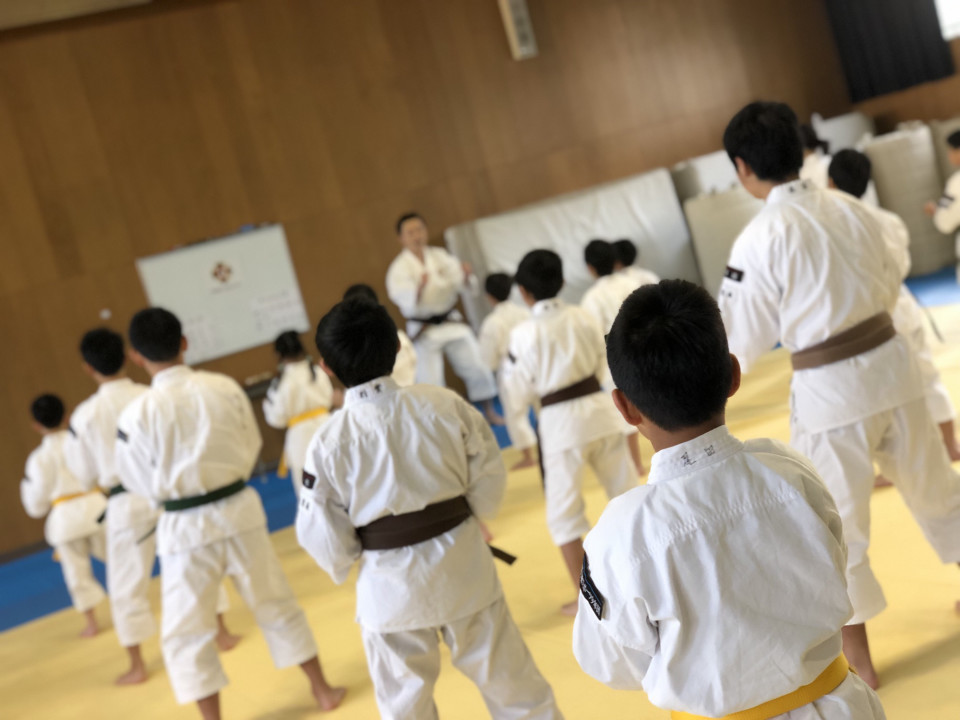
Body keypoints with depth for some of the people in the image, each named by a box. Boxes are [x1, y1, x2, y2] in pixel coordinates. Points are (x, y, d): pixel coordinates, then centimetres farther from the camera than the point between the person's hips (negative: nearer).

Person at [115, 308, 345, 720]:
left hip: (185, 528, -3)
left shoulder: (137, 414, -15)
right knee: (276, 604, 20)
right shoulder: (225, 387, -7)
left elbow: (143, 484, -5)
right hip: (240, 511, 4)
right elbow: (251, 446, 4)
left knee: (186, 633, 11)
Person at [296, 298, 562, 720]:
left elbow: (325, 538, -7)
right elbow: (489, 476, -2)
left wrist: (345, 567, 15)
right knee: (508, 676, 20)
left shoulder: (327, 444, -14)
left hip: (391, 588, -1)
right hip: (464, 565, 2)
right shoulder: (447, 405, -10)